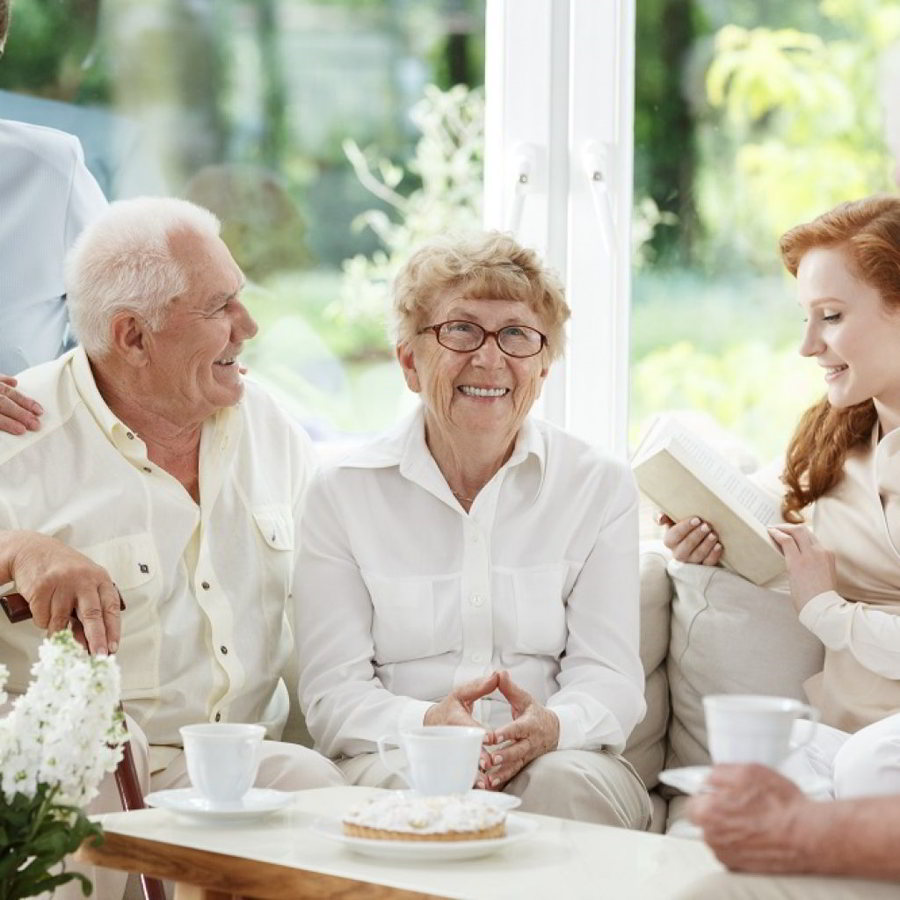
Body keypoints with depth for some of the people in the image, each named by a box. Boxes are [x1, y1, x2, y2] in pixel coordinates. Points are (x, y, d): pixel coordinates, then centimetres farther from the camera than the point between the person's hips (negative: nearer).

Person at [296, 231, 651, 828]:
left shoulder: (601, 487, 10)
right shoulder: (343, 494, 7)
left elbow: (609, 675, 3)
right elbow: (333, 694, 0)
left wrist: (549, 727, -22)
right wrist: (426, 724, -23)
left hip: (555, 760, 2)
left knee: (568, 782, -33)